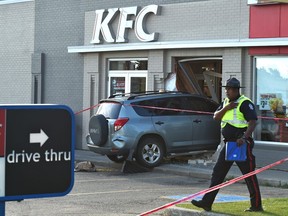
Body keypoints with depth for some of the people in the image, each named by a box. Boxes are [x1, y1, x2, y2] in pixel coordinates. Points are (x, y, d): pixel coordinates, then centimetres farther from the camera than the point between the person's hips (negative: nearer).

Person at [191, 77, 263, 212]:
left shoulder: (245, 103, -10)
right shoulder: (226, 102, 15)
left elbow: (253, 122, -18)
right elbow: (215, 117, 9)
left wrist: (244, 137, -28)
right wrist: (226, 108, -7)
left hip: (242, 144, -8)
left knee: (249, 174, -2)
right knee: (218, 172, 5)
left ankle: (257, 205, 6)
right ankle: (207, 202, 7)